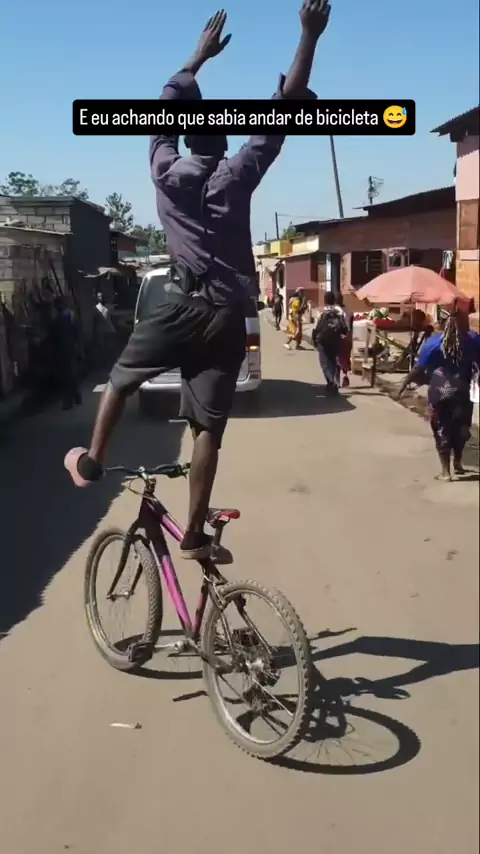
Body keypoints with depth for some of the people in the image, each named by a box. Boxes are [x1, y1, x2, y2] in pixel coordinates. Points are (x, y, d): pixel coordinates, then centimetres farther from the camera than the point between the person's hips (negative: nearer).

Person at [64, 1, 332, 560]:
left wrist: (198, 59, 35)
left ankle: (91, 462, 34)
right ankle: (194, 535, 4)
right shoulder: (239, 173, 4)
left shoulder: (166, 171, 8)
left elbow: (164, 111, 25)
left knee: (121, 380, 25)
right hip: (228, 314, 0)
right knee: (208, 428, 0)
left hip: (182, 305, 0)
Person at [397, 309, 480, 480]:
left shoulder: (435, 342, -4)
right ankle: (457, 463, 35)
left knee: (442, 430, 8)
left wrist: (405, 383, 0)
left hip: (439, 391, -1)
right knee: (460, 428, 21)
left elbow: (419, 368, -6)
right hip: (462, 391, 2)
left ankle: (445, 471, 7)